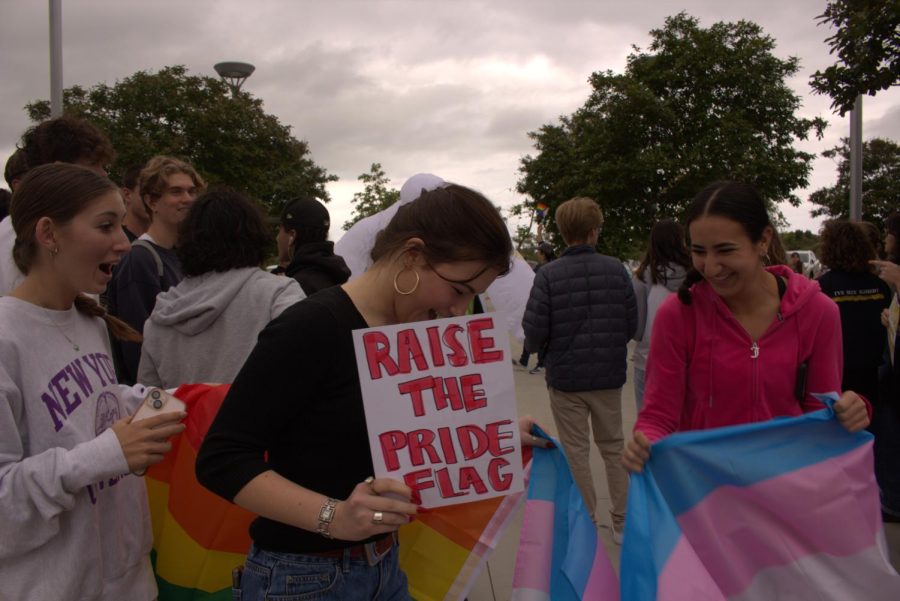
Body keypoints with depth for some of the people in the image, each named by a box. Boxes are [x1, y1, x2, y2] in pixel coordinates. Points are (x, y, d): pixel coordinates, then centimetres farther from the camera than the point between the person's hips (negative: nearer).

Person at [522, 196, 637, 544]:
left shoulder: (549, 275, -14)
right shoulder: (616, 270, -6)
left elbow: (534, 333, -16)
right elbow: (632, 324, -2)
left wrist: (533, 346, 7)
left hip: (566, 377, -2)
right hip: (609, 375, 3)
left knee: (576, 452, 10)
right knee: (613, 447, 18)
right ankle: (621, 522, 26)